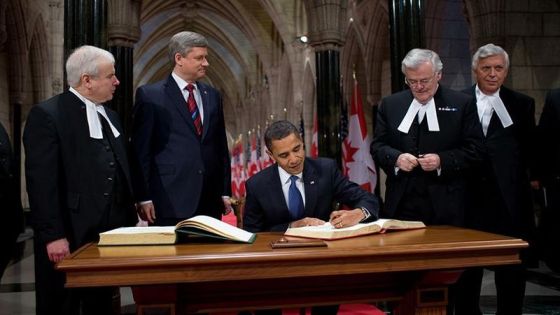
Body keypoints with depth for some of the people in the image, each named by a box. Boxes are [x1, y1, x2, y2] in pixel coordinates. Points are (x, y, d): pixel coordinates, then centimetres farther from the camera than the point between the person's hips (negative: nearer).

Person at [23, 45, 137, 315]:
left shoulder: (109, 116, 15)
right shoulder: (47, 114, -10)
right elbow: (42, 181, -16)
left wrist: (129, 220, 13)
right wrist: (52, 236, -19)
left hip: (109, 232, 7)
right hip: (69, 236, -7)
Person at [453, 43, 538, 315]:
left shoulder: (522, 104, 5)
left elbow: (530, 152, 3)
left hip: (510, 200, 1)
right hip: (470, 198, 0)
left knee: (512, 271, 10)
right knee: (466, 269, 13)